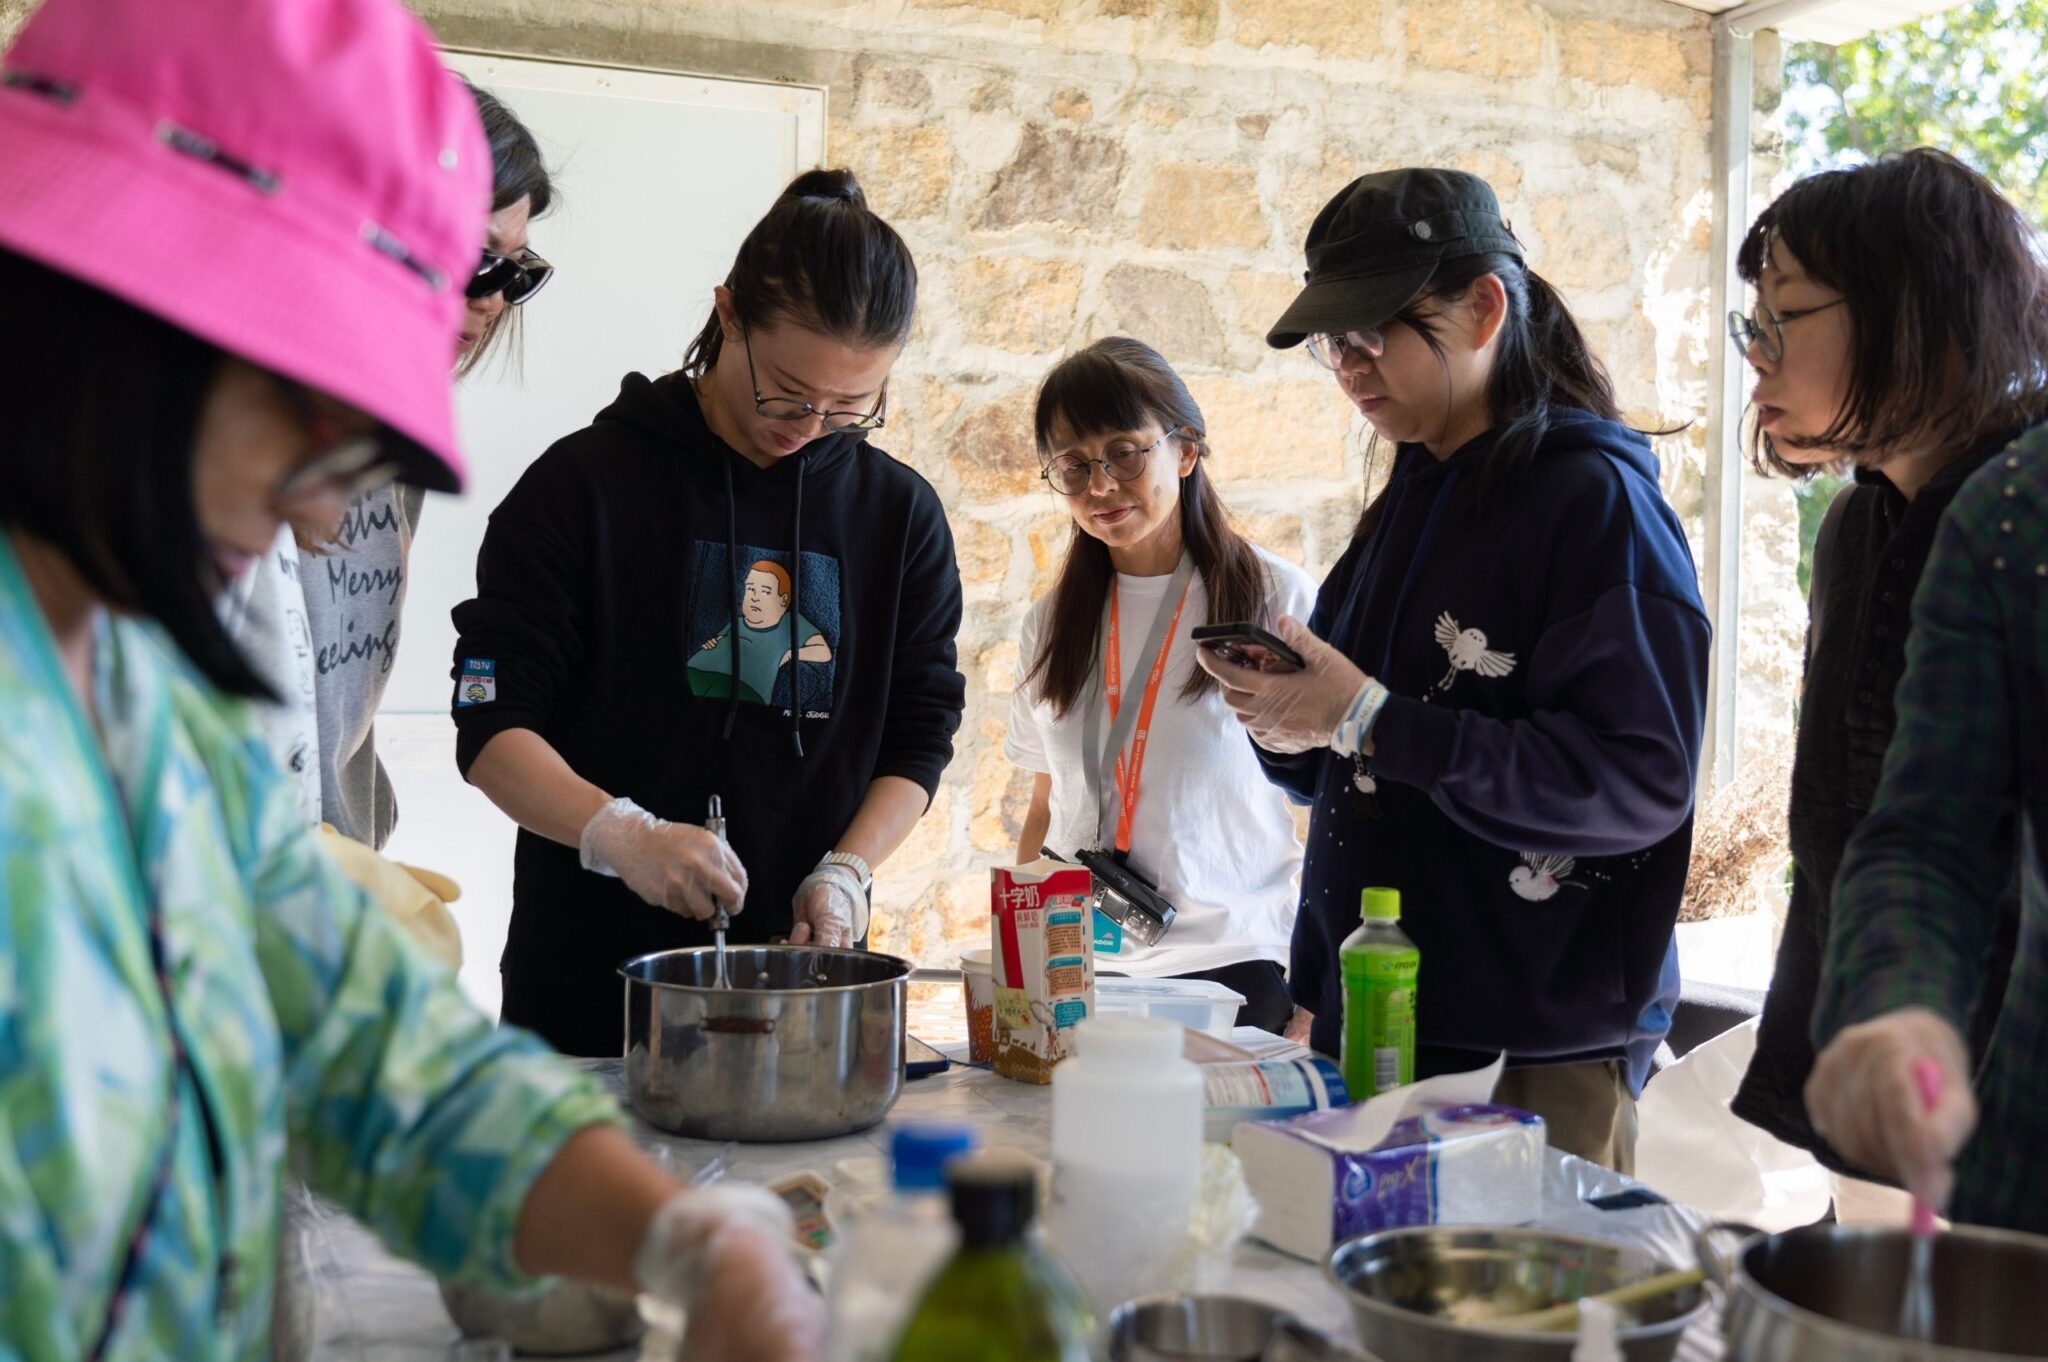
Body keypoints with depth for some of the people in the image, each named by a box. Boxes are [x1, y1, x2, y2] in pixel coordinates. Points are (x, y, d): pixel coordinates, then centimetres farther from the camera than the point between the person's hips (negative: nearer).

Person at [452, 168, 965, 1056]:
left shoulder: (900, 511, 6)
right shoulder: (588, 482, -5)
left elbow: (919, 734, 8)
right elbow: (492, 725, -8)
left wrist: (845, 873, -9)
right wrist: (621, 835, -25)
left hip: (800, 967, 3)